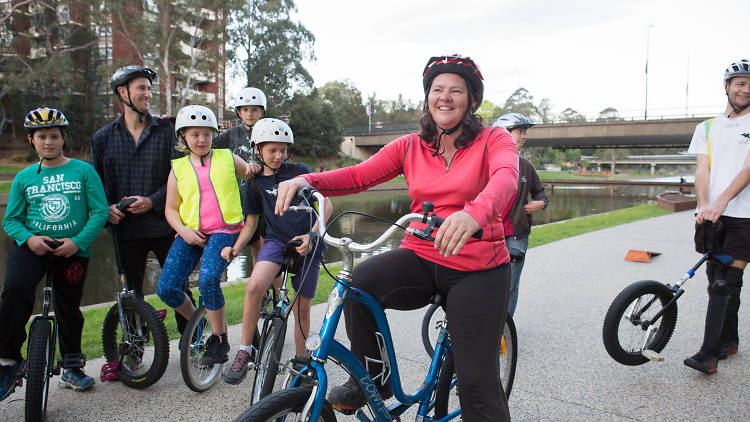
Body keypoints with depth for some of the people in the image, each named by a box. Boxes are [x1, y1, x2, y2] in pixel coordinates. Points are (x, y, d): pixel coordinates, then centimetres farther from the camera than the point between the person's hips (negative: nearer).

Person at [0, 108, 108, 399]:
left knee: (68, 308, 6)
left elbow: (100, 212, -3)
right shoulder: (24, 178, 8)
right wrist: (28, 238, -12)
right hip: (32, 247, 1)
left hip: (73, 249, -1)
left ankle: (72, 367, 28)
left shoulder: (83, 171, 1)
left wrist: (77, 241, -15)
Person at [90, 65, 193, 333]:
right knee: (132, 294, 9)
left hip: (163, 224, -2)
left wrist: (152, 201, -15)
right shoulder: (103, 137, 9)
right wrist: (107, 208, -8)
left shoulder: (166, 130, 3)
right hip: (126, 228, 2)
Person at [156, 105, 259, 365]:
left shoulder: (227, 158, 10)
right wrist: (182, 230, -8)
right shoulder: (178, 168, 13)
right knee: (166, 288, -9)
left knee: (208, 280, -27)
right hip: (190, 234, 3)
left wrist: (253, 169, -4)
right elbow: (170, 209, 12)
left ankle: (219, 339, -6)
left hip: (224, 230, -3)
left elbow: (252, 177, 21)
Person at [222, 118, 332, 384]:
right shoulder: (256, 183, 10)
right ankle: (245, 350, -12)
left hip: (307, 243, -1)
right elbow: (251, 222, 15)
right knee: (255, 285, -28)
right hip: (276, 241, 1)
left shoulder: (299, 171, 3)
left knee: (302, 309, 4)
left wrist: (311, 235, -16)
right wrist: (235, 247, -3)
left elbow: (326, 205, -1)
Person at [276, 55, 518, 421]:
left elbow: (506, 177, -25)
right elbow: (359, 175, -4)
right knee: (362, 279, -27)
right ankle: (372, 380, -5)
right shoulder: (410, 146, 7)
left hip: (477, 270, -2)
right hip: (420, 259, 3)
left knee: (477, 380, -4)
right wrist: (307, 180, -24)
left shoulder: (494, 140, -3)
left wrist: (474, 213, -49)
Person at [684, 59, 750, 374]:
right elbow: (702, 170, 3)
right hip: (711, 216, 4)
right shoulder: (707, 128, 13)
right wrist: (703, 206, -14)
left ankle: (709, 354, -7)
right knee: (720, 280, 11)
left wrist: (720, 202, -24)